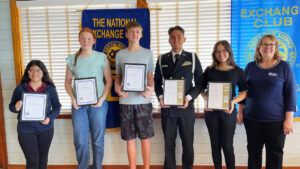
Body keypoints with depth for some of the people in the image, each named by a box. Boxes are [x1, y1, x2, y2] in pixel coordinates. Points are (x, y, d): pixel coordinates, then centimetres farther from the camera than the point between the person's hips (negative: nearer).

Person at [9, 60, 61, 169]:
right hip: (26, 130, -1)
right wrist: (16, 108, -19)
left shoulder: (50, 89, -2)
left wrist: (50, 118, -14)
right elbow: (11, 106, 5)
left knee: (43, 158, 15)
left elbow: (57, 107, 4)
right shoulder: (20, 88, -2)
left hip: (46, 129, 1)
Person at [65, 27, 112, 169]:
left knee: (98, 139, 8)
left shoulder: (102, 57, -1)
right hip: (78, 104, 2)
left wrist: (102, 99, -12)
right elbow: (68, 81, 9)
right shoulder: (72, 59, 5)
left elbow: (109, 81, 0)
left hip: (98, 104, -1)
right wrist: (72, 98, -7)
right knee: (80, 140, 5)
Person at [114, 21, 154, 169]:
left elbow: (150, 76, 8)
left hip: (143, 100, 0)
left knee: (145, 138, 5)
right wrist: (117, 88, -9)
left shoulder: (148, 53, 7)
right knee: (130, 139, 8)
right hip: (126, 101, 1)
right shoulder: (120, 54, 8)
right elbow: (118, 77, 12)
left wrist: (151, 88, -12)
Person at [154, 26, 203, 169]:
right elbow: (157, 82, 10)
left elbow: (200, 82, 3)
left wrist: (189, 97, -12)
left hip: (186, 107, -1)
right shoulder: (162, 59, 9)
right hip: (167, 107, 1)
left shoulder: (192, 58, 4)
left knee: (188, 143, 8)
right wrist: (160, 97, -8)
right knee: (169, 143, 10)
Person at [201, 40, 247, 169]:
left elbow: (244, 91, 3)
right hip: (211, 110, 2)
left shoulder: (238, 71, 0)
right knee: (215, 144, 11)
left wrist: (234, 101, -15)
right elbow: (203, 88, 10)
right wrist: (205, 99, -10)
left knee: (227, 145, 1)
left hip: (228, 111, -2)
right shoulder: (209, 70, 4)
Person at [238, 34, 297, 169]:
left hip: (276, 120, -2)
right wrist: (240, 111, 9)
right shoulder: (250, 66, 6)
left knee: (275, 153, 7)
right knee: (253, 151, 11)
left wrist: (289, 119, -8)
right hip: (251, 118, 2)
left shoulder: (284, 67, -2)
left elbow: (290, 94, -3)